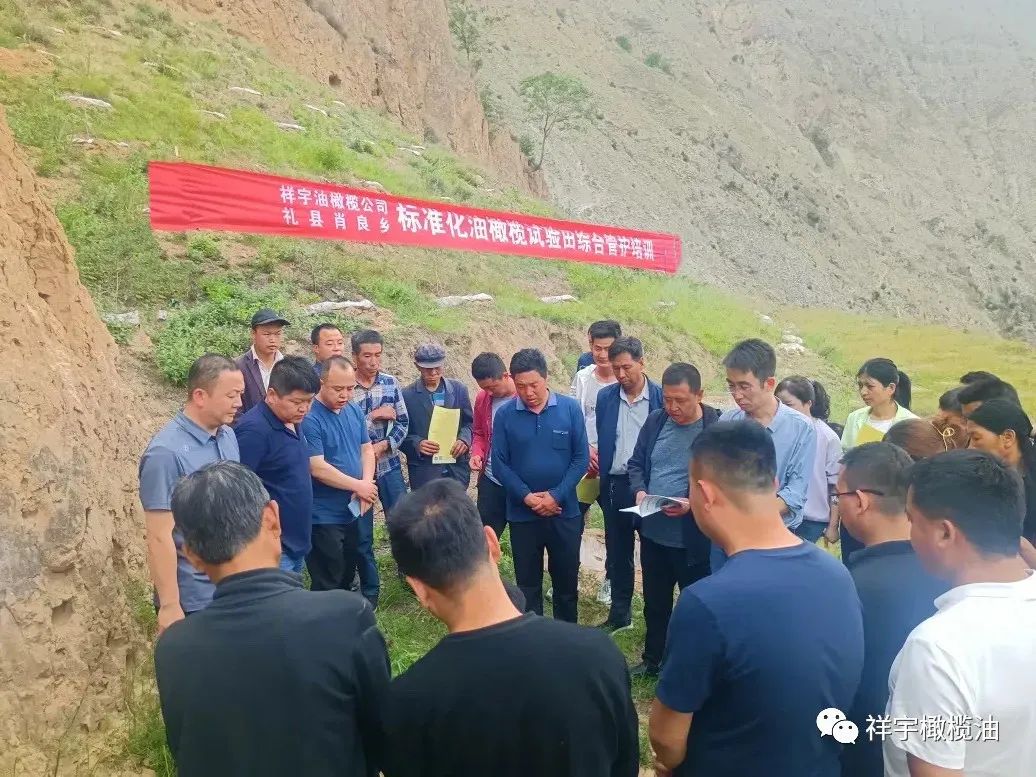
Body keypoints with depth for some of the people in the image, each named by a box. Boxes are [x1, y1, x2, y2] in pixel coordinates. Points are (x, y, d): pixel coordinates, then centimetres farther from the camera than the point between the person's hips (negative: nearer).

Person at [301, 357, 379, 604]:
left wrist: (366, 484, -8)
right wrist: (358, 486, -15)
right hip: (323, 516, -7)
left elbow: (366, 448, 10)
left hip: (351, 511, 8)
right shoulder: (310, 418, -20)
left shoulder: (354, 410, 4)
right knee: (327, 584, 4)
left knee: (348, 573, 21)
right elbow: (317, 467, -23)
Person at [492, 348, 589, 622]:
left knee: (566, 580, 13)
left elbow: (581, 458, -5)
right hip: (522, 514, 0)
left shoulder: (570, 408, -6)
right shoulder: (505, 414, -6)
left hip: (565, 512, 0)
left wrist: (556, 496, -13)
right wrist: (527, 497, -14)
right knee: (527, 583, 12)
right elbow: (499, 464, -4)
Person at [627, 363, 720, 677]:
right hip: (652, 533, 6)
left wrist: (692, 504, -25)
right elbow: (636, 463, 10)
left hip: (694, 538, -5)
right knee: (655, 602, 22)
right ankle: (652, 659, 41)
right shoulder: (655, 420, 2)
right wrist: (639, 491, -9)